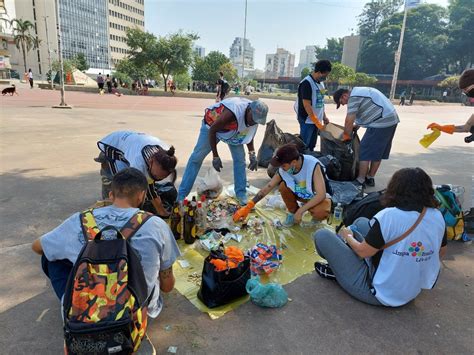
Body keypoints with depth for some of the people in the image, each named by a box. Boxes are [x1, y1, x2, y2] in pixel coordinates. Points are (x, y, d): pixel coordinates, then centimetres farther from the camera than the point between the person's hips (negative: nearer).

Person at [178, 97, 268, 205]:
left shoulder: (255, 115, -21)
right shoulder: (232, 113, -43)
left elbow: (249, 134, -1)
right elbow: (212, 131, -31)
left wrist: (252, 155, -13)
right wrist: (215, 157, -27)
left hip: (234, 130, 6)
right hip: (212, 125, -5)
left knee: (240, 159, -3)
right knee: (196, 158, -6)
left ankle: (241, 193, 10)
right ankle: (181, 196, -1)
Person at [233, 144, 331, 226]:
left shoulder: (313, 165, -34)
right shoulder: (283, 169, -20)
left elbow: (321, 195, -34)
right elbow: (267, 188, -14)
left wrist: (300, 211, -34)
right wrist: (247, 207, -16)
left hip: (317, 196, -4)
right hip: (301, 193, 4)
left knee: (321, 212, -36)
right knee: (283, 186, -24)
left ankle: (316, 215, 2)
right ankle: (292, 213, 1)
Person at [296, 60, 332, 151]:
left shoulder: (320, 82, 11)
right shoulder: (307, 83, -16)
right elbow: (307, 105, -19)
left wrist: (324, 116, 11)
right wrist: (317, 123, -19)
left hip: (316, 120, 8)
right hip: (307, 120, -8)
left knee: (311, 146, 14)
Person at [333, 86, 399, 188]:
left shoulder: (353, 97, -11)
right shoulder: (359, 91, 20)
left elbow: (349, 121, -13)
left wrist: (346, 136, -1)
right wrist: (356, 126, 21)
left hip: (381, 123, -10)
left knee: (365, 152, -4)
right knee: (378, 152, 15)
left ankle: (360, 181, 1)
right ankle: (370, 178, 25)